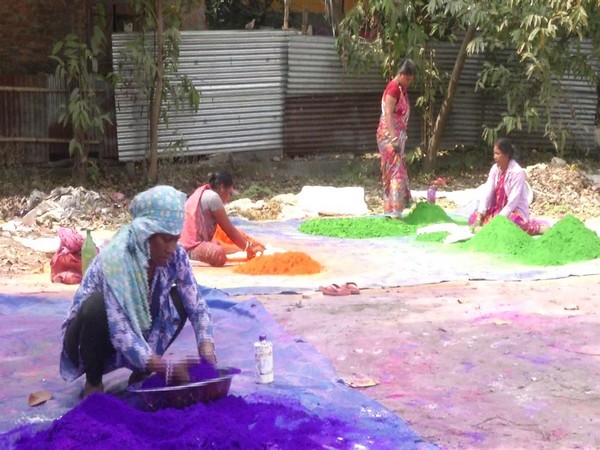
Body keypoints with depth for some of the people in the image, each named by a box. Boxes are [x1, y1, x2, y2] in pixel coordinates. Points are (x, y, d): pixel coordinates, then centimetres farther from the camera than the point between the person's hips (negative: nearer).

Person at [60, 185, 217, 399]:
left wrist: (206, 347, -31)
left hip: (137, 333, 5)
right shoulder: (114, 259, -33)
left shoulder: (175, 256, -15)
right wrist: (166, 368, -42)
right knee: (98, 305, -35)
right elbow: (119, 333, -36)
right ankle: (93, 383, -13)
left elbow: (196, 306, -12)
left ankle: (141, 374, 0)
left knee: (178, 301, -13)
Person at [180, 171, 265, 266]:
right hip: (193, 247, -11)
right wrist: (248, 247, 1)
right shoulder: (212, 196, -10)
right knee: (218, 254, -40)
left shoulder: (202, 194, 21)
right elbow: (229, 230, -8)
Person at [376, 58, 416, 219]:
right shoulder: (393, 88, -15)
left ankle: (391, 208, 18)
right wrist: (394, 138, -29)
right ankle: (394, 210, -11)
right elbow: (388, 114, -23)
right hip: (389, 135, -10)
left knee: (398, 170, 12)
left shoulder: (402, 89, 14)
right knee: (395, 170, -11)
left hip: (398, 135, 10)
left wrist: (401, 137, 21)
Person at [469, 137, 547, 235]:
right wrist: (479, 216, -15)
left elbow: (513, 201, -23)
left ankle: (537, 228, -21)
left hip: (515, 211, -7)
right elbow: (487, 192, -6)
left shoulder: (517, 172, -20)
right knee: (473, 218, -8)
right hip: (498, 209, 7)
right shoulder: (495, 169, 1)